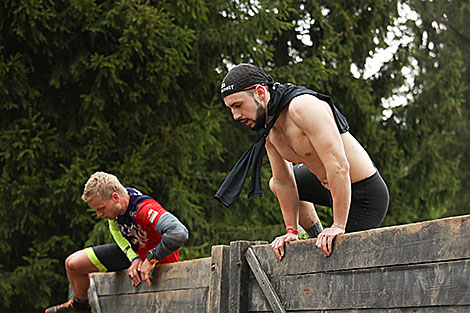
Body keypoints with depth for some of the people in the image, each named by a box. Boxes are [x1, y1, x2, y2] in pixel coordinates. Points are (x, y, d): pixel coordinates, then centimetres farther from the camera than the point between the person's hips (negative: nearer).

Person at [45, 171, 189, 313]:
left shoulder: (145, 209, -40)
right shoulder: (114, 205, -16)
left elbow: (180, 233, -53)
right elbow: (116, 231, 2)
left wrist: (151, 260, -38)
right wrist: (134, 258, -17)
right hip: (132, 250, 7)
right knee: (73, 263, 5)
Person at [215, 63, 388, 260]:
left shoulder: (303, 107, -31)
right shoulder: (268, 128, -2)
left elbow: (339, 166, -36)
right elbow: (284, 183, 8)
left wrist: (338, 226, -34)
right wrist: (292, 231, 3)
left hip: (365, 196, -9)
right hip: (327, 184, 9)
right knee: (275, 185, 27)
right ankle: (317, 239, 38)